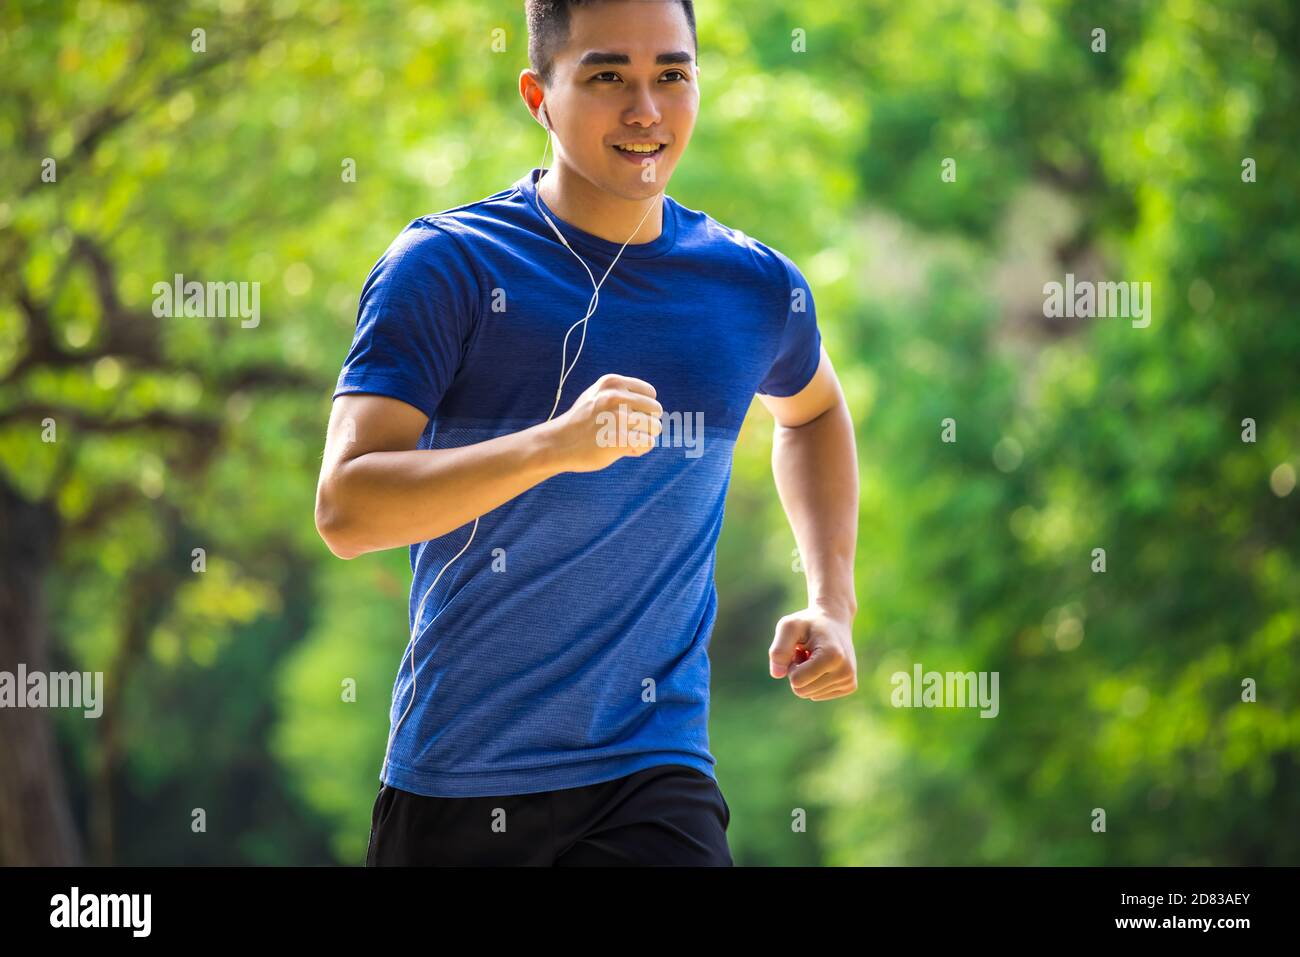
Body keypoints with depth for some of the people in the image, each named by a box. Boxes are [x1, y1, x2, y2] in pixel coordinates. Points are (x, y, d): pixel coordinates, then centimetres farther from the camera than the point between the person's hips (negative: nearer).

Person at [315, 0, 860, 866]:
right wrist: (555, 444, -33)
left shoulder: (759, 289, 4)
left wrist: (833, 602, 15)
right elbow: (345, 510, -19)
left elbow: (812, 411, 29)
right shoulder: (447, 265, -8)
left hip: (655, 781, 1)